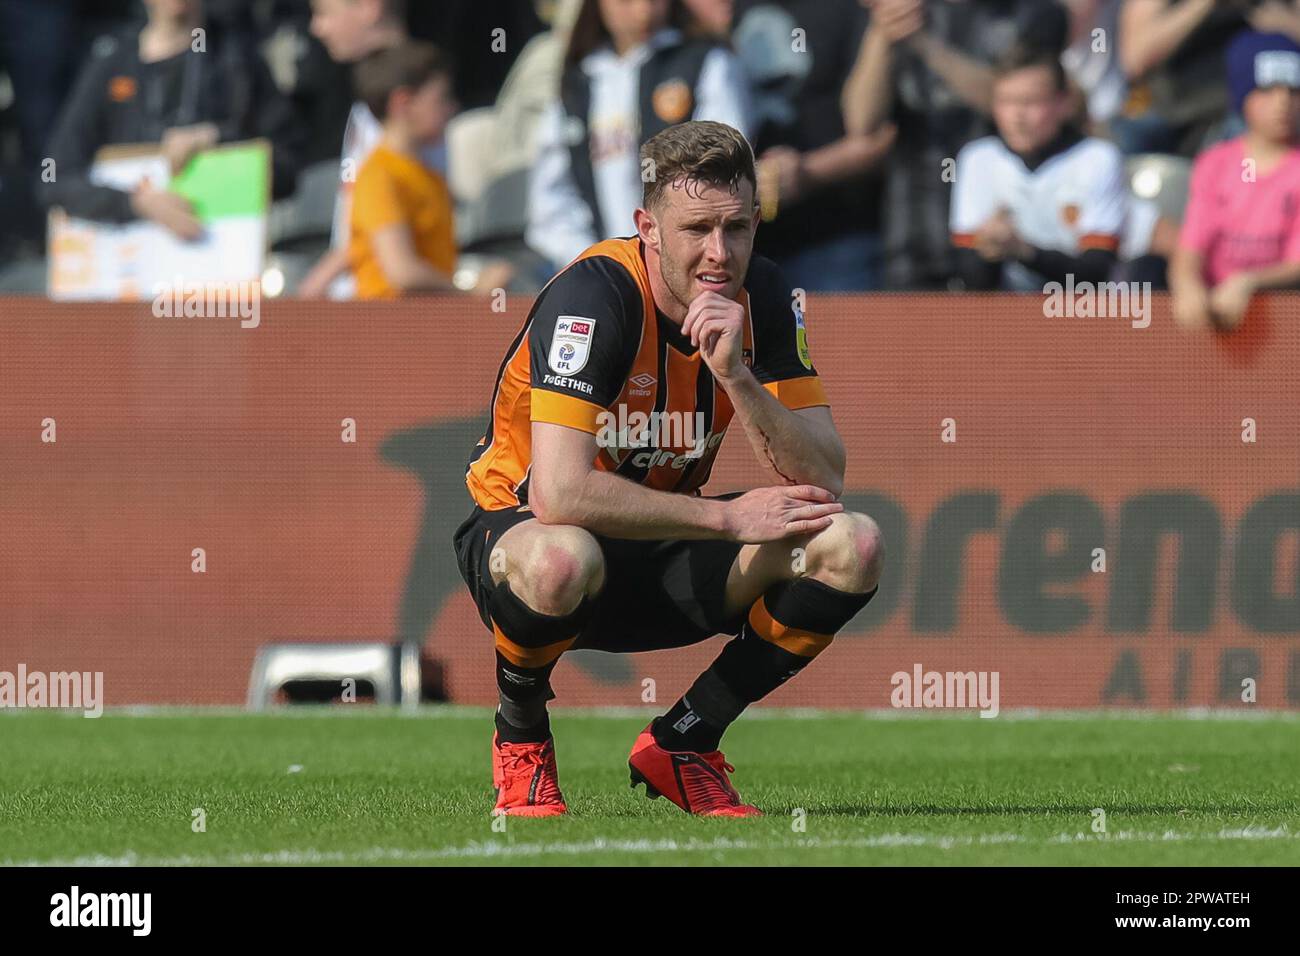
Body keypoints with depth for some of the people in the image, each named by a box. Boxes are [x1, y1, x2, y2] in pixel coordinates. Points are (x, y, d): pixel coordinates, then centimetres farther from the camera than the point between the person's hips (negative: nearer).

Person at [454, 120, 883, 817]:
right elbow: (561, 493, -35)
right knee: (559, 560, -42)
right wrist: (729, 517, -28)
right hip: (517, 523, -5)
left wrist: (736, 375, -31)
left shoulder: (761, 296, -8)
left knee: (850, 548, -16)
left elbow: (822, 484, -15)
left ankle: (681, 744, 2)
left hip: (665, 555, 5)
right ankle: (521, 743, -7)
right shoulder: (593, 294, -25)